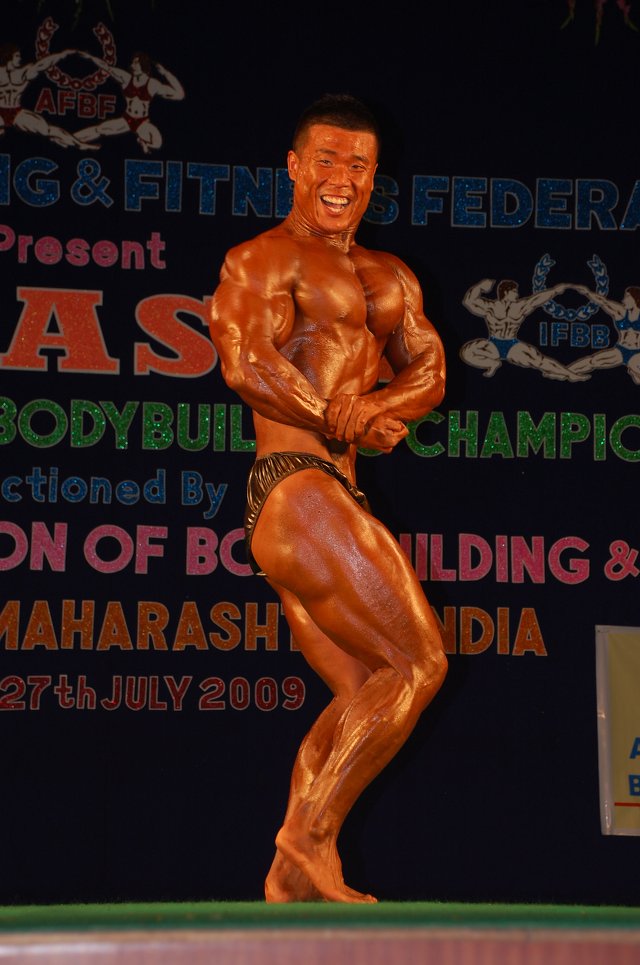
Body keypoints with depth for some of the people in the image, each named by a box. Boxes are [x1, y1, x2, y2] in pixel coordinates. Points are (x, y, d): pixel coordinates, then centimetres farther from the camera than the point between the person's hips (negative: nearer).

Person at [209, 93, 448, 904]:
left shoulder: (391, 279, 22)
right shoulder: (264, 258, -4)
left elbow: (428, 371, 10)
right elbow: (247, 363, -19)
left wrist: (375, 404, -11)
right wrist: (350, 424, -12)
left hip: (334, 499, 9)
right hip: (295, 487, -9)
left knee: (363, 695, 10)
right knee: (417, 661, -10)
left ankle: (298, 878, 14)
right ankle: (308, 837, -4)